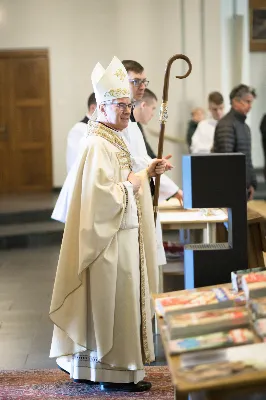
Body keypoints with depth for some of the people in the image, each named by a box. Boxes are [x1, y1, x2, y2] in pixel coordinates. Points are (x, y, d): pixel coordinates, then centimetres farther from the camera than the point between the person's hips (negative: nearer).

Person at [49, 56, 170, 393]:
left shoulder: (114, 140, 13)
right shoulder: (97, 145, -18)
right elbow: (101, 194, -25)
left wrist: (146, 173, 7)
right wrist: (134, 182, -15)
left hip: (122, 235, 10)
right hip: (109, 238, -10)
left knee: (117, 300, 14)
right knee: (112, 300, -2)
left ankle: (95, 364, 24)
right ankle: (115, 372, 7)